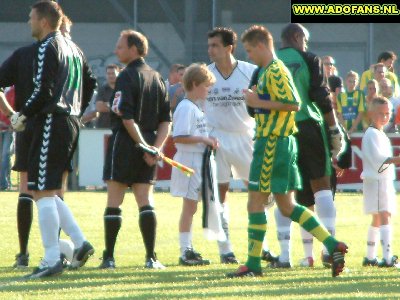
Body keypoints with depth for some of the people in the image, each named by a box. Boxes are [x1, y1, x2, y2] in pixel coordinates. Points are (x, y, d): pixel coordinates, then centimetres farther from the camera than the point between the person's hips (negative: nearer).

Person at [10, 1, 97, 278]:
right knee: (48, 193, 16)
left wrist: (23, 115, -9)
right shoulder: (72, 47, 17)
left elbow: (44, 91, -19)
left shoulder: (48, 47, -11)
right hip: (71, 123, 9)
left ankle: (52, 260, -10)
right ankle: (80, 242, 8)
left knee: (43, 193, -7)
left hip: (52, 123, -9)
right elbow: (90, 83, 23)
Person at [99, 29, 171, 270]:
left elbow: (126, 116, -18)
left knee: (114, 202, 1)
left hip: (125, 142, -6)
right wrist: (156, 146, 1)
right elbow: (166, 119, 10)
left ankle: (109, 257, 1)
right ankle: (151, 257, -2)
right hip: (149, 147, 6)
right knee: (146, 202, 5)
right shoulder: (157, 78, 13)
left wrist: (142, 145, -13)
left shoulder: (127, 77, -10)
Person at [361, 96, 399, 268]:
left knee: (377, 219, 17)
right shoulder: (371, 134, -13)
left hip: (385, 180, 11)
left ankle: (370, 257, 26)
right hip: (375, 181, -11)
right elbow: (377, 158, -25)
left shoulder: (381, 135, 18)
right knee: (384, 217, -19)